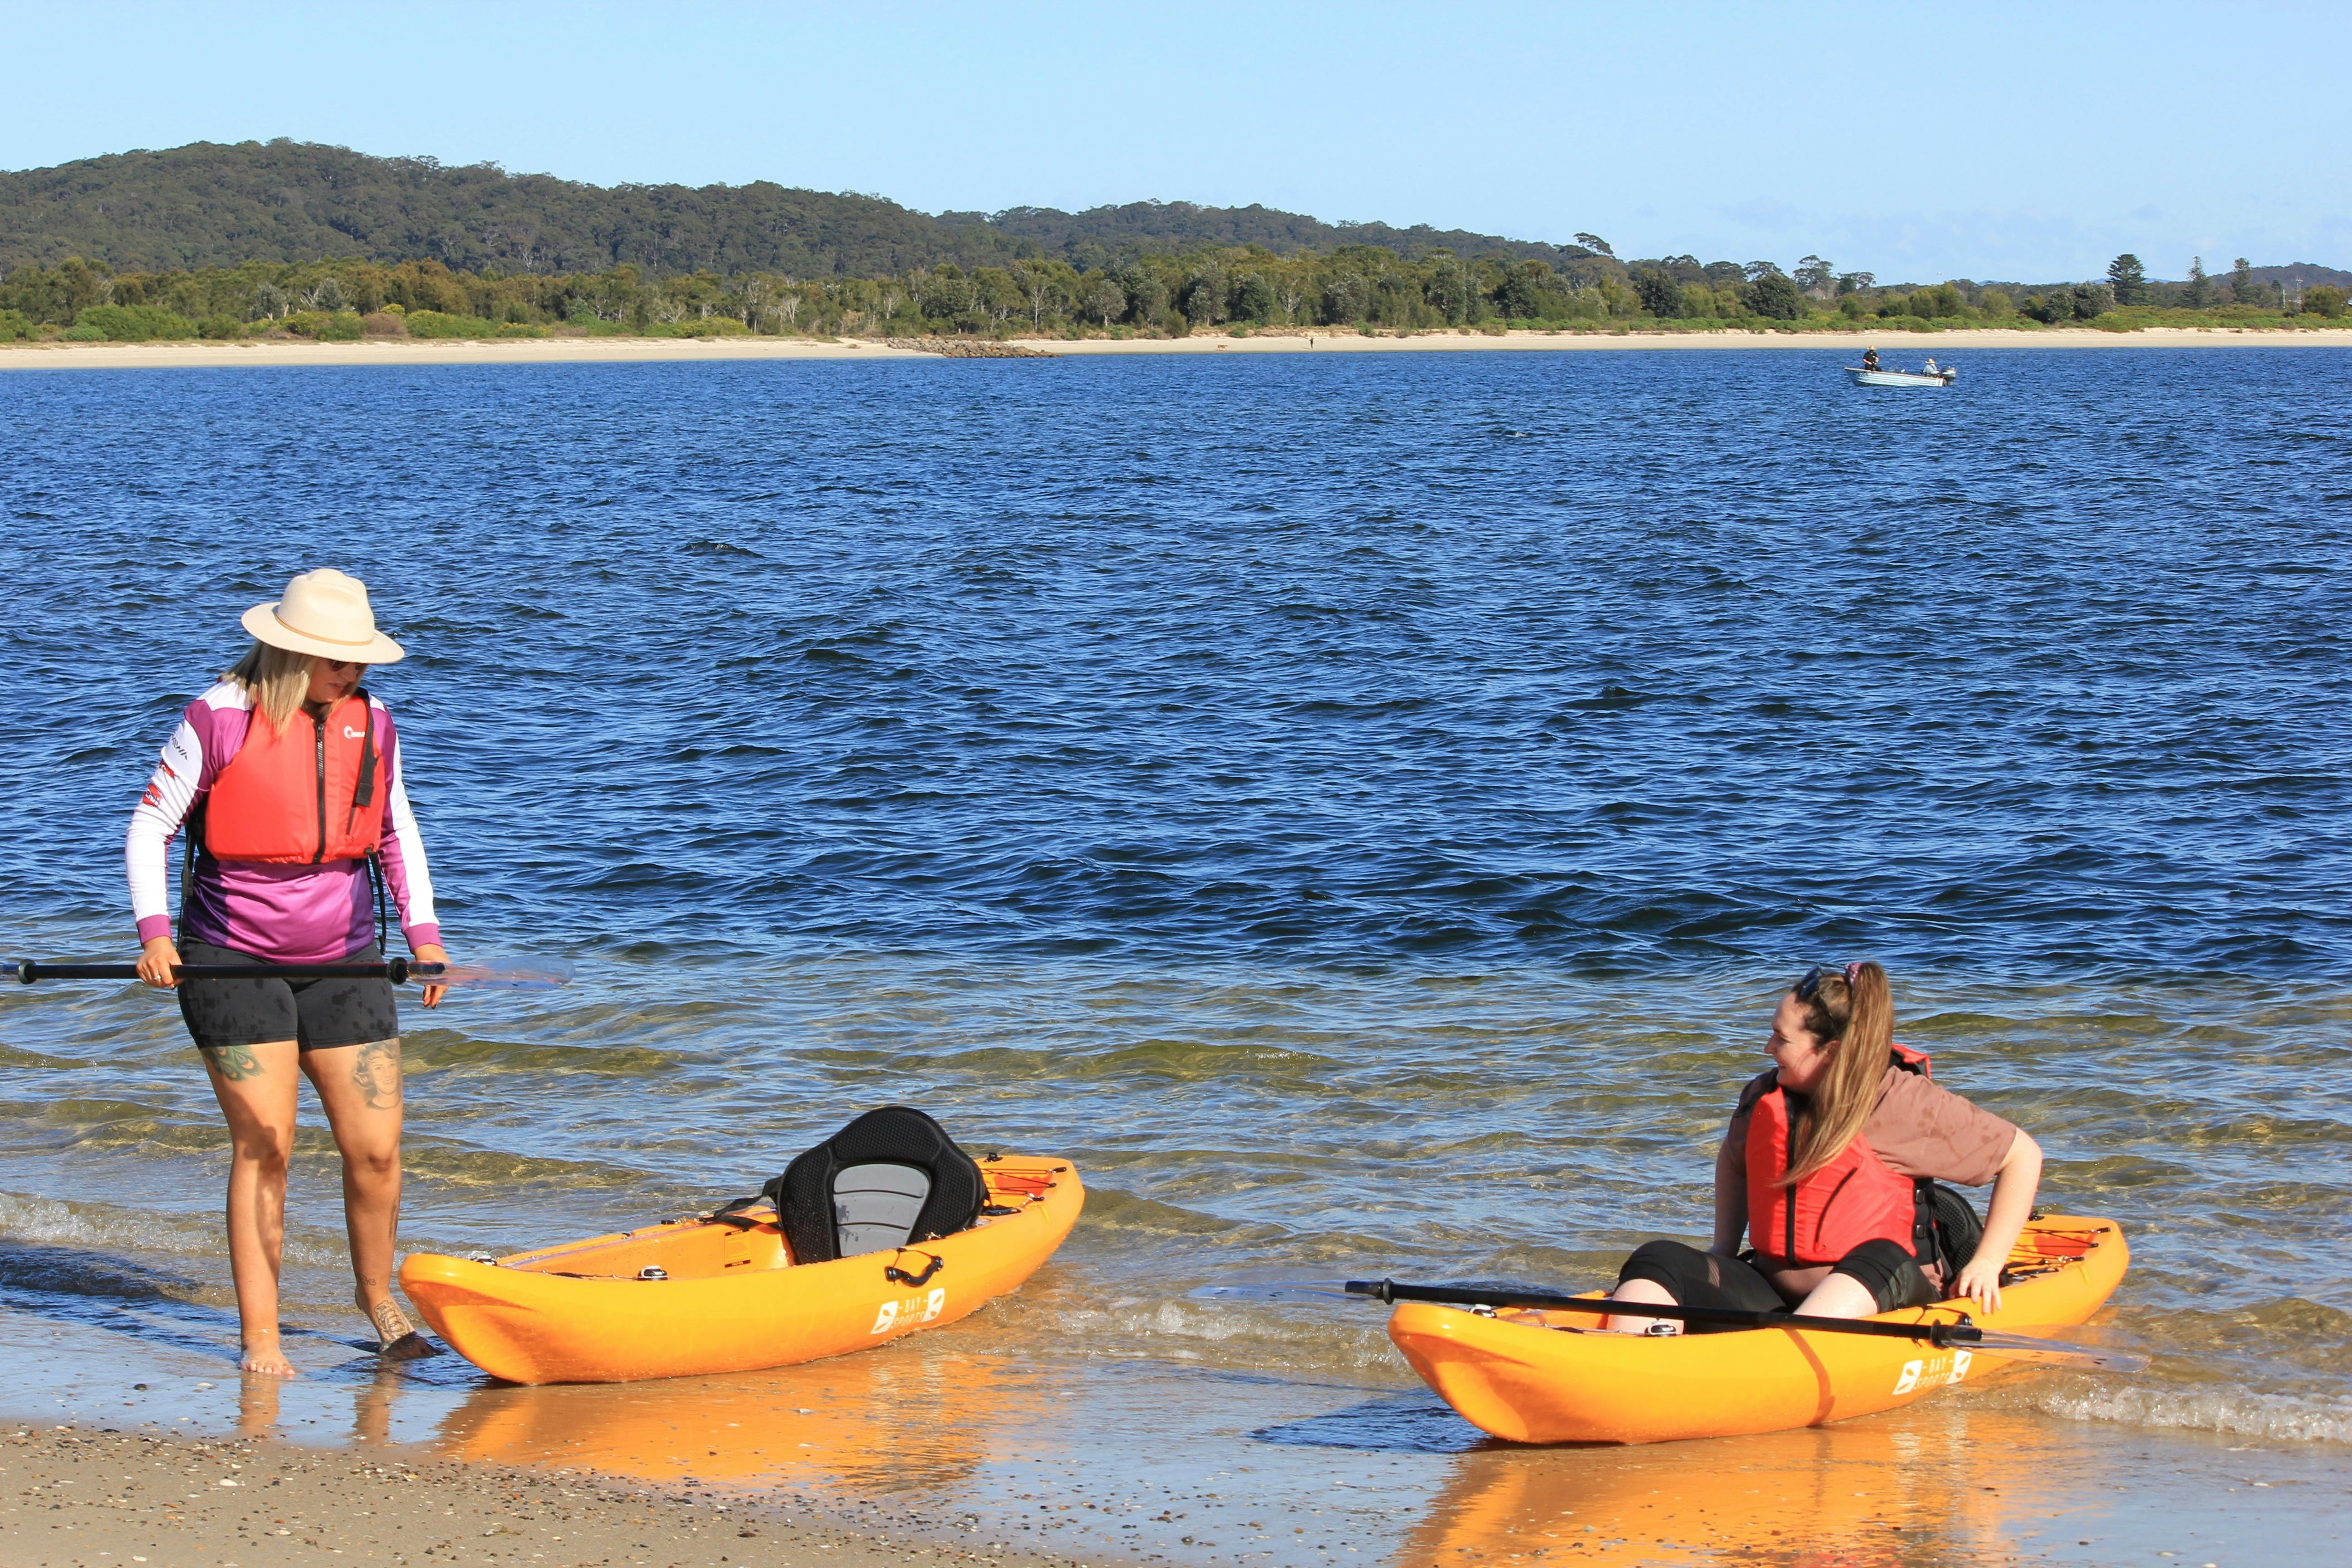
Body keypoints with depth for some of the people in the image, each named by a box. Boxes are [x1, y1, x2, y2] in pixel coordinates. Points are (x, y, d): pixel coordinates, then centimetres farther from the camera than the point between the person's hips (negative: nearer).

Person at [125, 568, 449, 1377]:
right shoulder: (220, 720, -9)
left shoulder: (371, 722, 4)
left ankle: (378, 1297, 24)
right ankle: (260, 1336, 4)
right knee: (263, 1147, -6)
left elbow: (397, 833, 16)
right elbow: (150, 826, -3)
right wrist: (153, 931, -14)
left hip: (344, 961, 4)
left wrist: (422, 930, 5)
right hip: (233, 962, -4)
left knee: (376, 1148, -1)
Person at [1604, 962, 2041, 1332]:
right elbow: (1733, 1159, 30)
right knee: (1659, 1260, -17)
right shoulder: (1763, 1098, 6)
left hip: (1878, 1298, -4)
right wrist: (1724, 1249, 18)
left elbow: (2023, 1156, -2)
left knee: (1883, 1259, -38)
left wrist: (1987, 1264, -7)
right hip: (1773, 1294, 4)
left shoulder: (1909, 1105, -8)